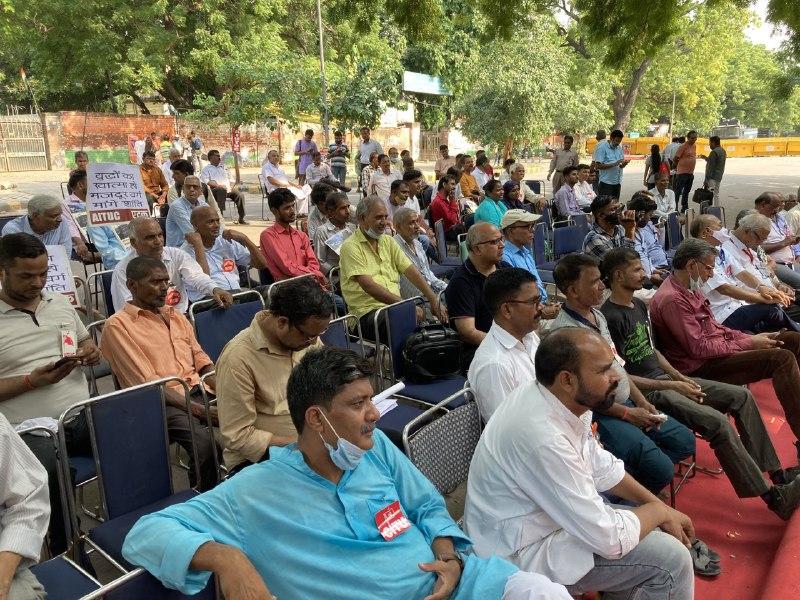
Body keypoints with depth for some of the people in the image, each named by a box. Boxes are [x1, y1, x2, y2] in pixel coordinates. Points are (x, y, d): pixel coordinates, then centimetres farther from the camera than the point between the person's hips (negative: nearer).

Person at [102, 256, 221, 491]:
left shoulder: (176, 316, 21)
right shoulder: (117, 325, -1)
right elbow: (148, 383, -9)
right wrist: (197, 409, -18)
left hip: (198, 391, 6)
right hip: (160, 402, -6)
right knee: (206, 441, -33)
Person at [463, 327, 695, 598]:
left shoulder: (564, 400, -7)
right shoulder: (542, 437, -34)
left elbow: (601, 467, 10)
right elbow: (610, 540, -26)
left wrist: (658, 505, 2)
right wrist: (659, 510, -8)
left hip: (547, 515, 9)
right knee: (671, 560, -10)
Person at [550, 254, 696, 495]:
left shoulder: (597, 314, 8)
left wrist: (642, 402, 7)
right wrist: (627, 414, -13)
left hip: (628, 403, 10)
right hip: (601, 415, -9)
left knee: (685, 441, 11)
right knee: (661, 469, -17)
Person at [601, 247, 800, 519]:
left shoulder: (639, 305, 12)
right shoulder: (611, 318, -19)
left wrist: (679, 377, 5)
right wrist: (671, 386, -18)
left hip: (665, 379, 10)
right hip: (645, 392, -10)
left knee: (742, 396, 4)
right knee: (717, 421, -24)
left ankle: (775, 472, 13)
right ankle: (773, 496, -10)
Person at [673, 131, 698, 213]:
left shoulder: (694, 146, 12)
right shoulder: (684, 146, -13)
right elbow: (676, 158, -13)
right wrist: (677, 167, 1)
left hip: (691, 172, 8)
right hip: (682, 172, -8)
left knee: (687, 191, 15)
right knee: (678, 191, -7)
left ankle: (684, 207, 24)